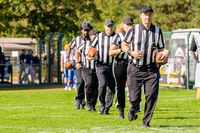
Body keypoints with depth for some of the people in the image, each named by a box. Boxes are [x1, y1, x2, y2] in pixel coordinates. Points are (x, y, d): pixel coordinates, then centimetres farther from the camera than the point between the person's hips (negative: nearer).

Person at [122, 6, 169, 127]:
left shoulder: (158, 31, 6)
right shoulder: (133, 30, -2)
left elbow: (161, 49, 11)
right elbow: (124, 45, 7)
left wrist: (165, 52, -12)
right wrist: (131, 52, -12)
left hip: (152, 69, 2)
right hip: (135, 69, -2)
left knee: (152, 96, -7)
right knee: (134, 97, -4)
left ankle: (146, 121, 8)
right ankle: (134, 109, 33)